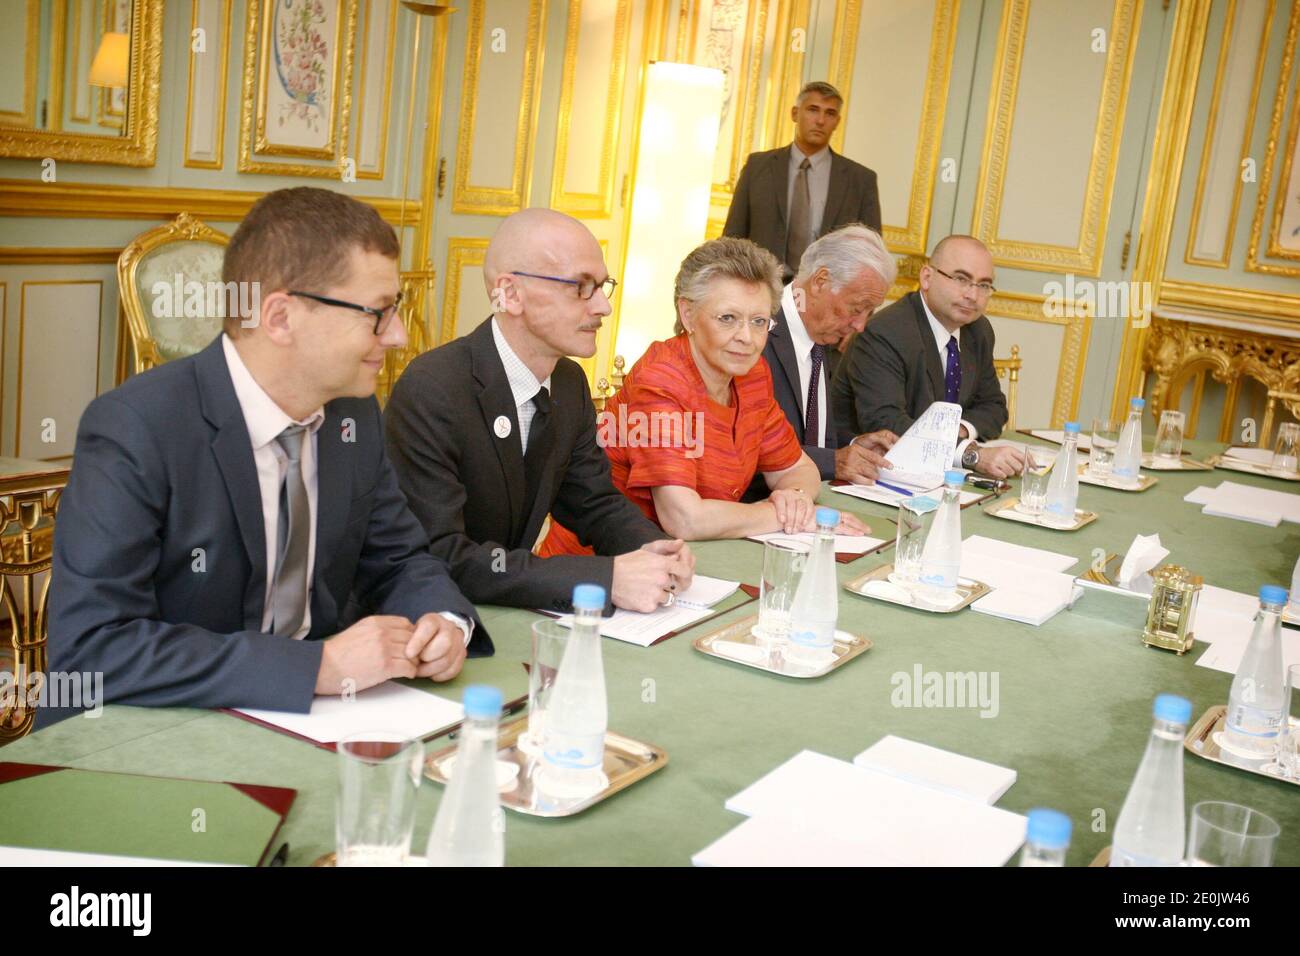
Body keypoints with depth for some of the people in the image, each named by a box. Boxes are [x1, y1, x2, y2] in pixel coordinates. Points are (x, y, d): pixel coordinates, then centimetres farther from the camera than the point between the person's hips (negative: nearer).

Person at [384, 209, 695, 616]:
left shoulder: (570, 383, 3)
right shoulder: (430, 392, -21)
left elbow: (595, 502, 13)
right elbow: (439, 556, -27)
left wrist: (650, 549, -9)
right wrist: (607, 578, -29)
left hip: (510, 617, 6)